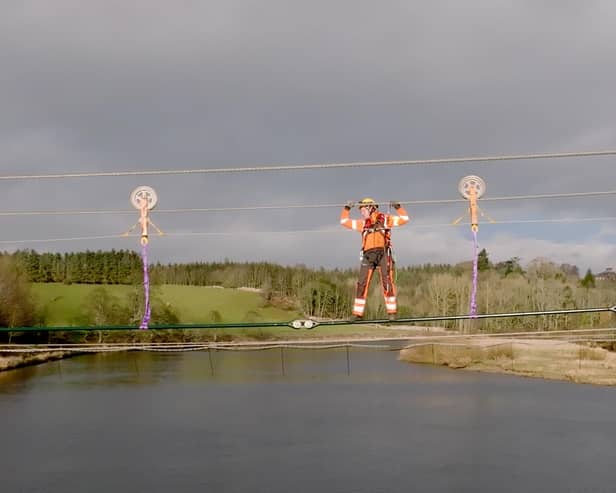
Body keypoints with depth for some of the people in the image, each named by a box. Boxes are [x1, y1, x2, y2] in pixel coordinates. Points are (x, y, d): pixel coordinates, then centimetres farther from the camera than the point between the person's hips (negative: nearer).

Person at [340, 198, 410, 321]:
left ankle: (392, 312, -6)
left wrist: (398, 207, 4)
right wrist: (347, 208, 24)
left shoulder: (385, 219, 13)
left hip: (383, 253, -4)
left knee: (387, 282, -10)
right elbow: (344, 221, 31)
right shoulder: (363, 223, 23)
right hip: (368, 255, 4)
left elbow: (404, 218, 13)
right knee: (362, 284, -2)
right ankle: (357, 313, 2)